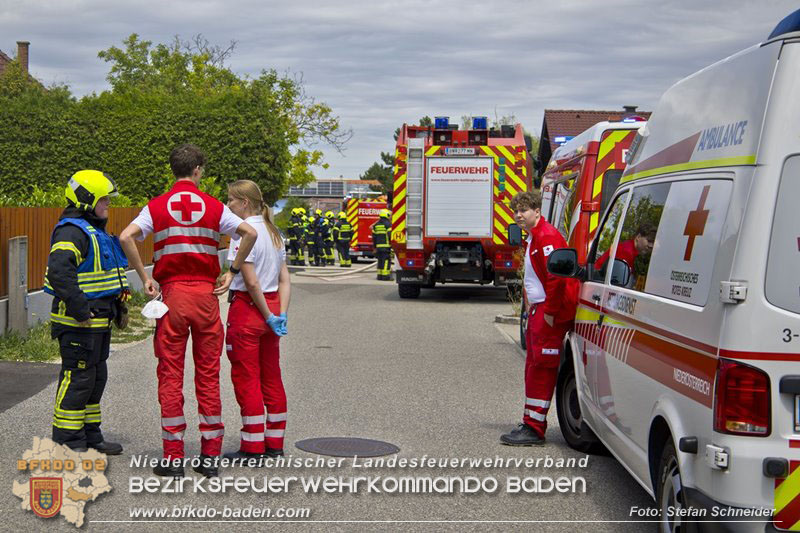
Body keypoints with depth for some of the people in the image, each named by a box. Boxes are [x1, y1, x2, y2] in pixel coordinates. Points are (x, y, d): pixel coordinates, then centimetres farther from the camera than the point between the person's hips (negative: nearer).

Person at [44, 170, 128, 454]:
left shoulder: (95, 231, 18)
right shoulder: (72, 231, -16)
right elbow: (59, 271, -29)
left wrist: (116, 302, 24)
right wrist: (79, 309, -28)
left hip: (98, 321, 10)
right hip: (78, 323, -10)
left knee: (96, 377, 15)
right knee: (77, 377, -6)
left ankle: (90, 436, 25)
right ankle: (67, 442, 1)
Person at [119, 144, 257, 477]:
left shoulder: (157, 206, 3)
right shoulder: (213, 207, 4)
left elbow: (126, 237, -11)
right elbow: (249, 233, -5)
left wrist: (144, 277, -4)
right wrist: (232, 271, 3)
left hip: (172, 293, 0)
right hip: (206, 293, 1)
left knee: (171, 375, 3)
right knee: (208, 375, 6)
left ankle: (173, 457, 2)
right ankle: (210, 456, 9)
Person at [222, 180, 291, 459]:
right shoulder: (273, 232, 12)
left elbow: (251, 282, -19)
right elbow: (284, 280, 7)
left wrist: (269, 316, -13)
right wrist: (280, 315, 0)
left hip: (248, 307, -8)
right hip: (272, 305, 8)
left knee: (246, 378, 0)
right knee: (271, 377, 13)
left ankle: (252, 447, 4)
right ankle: (274, 443, 19)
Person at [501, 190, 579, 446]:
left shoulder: (547, 237, -16)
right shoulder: (534, 238, 18)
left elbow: (556, 277, -24)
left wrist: (550, 312, -22)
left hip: (550, 312, -11)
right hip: (538, 310, 11)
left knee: (541, 369, -9)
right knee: (534, 367, 15)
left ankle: (534, 429, -6)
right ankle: (530, 424, 23)